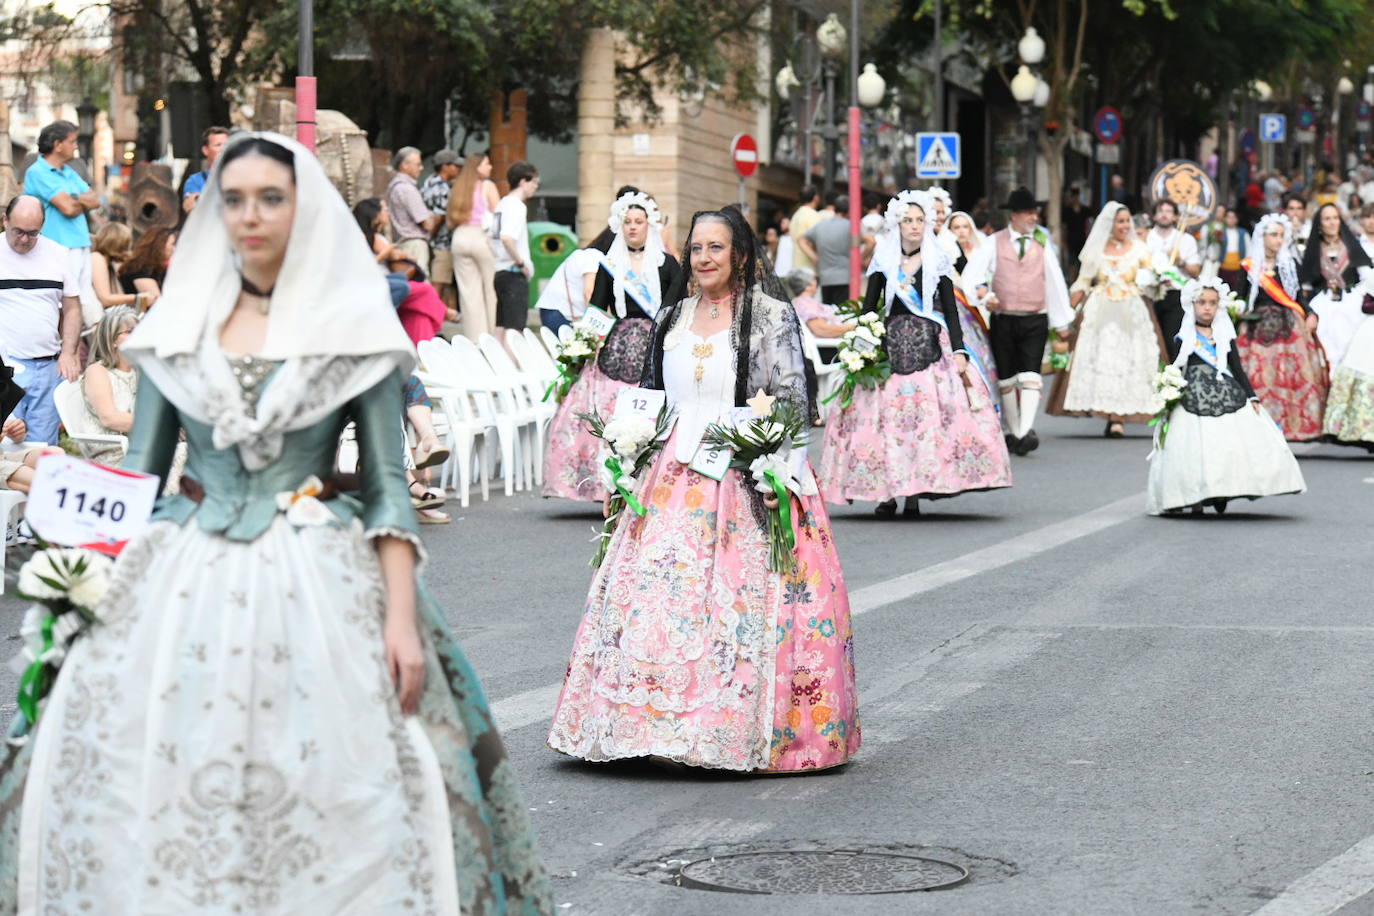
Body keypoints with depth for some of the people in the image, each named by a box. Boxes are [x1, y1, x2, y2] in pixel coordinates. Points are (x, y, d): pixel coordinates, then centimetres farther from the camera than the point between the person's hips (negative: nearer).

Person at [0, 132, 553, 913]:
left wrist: (402, 617, -9)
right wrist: (94, 581, 0)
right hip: (185, 585, 2)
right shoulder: (177, 329, 9)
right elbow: (136, 475, 11)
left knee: (331, 807, -7)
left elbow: (388, 485, 1)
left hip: (323, 585, -2)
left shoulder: (356, 331, 3)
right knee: (159, 805, -3)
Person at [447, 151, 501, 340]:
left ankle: (473, 337, 2)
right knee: (490, 289, 1)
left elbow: (450, 223, 11)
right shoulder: (487, 186, -2)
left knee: (468, 291, 4)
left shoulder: (458, 188, 12)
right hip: (482, 237, -5)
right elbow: (498, 216, -7)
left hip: (460, 238, 5)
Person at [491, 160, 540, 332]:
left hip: (499, 271, 9)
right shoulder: (517, 205, -12)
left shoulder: (502, 204, 16)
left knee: (500, 327, 12)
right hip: (514, 273, -9)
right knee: (515, 328, -10)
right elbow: (507, 238, -27)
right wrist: (520, 262, -17)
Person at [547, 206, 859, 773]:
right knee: (660, 596, -1)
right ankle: (669, 722, 5)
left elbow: (793, 401, -5)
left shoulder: (770, 315, -1)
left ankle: (745, 730, -1)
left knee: (740, 599, -8)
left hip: (745, 479, -5)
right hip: (676, 477, 5)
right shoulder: (671, 317, 15)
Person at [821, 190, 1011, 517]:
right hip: (890, 347, 1)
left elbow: (951, 309, 4)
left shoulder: (936, 261, 7)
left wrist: (959, 351, -5)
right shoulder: (884, 261, 8)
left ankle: (914, 493, -6)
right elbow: (868, 307, 9)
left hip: (929, 346, -1)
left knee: (926, 415, -9)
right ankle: (887, 493, -2)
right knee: (886, 417, -6)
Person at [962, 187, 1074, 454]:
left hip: (1035, 321, 0)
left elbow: (1055, 281, 13)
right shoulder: (993, 243, 5)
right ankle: (1013, 433, 18)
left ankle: (1027, 431, -25)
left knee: (1030, 376, -15)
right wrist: (983, 294, -25)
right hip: (1002, 320, 0)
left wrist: (1062, 322, 12)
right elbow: (970, 275, -3)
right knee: (1006, 378, 6)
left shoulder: (1043, 244, 11)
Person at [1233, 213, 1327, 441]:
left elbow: (1299, 296, 9)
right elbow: (1241, 299, 8)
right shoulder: (1250, 266, 5)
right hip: (1259, 327, -1)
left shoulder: (1290, 264, 9)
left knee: (1293, 375, -7)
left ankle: (1297, 423, -2)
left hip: (1288, 326, 1)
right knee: (1260, 377, -7)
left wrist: (1310, 314, -7)